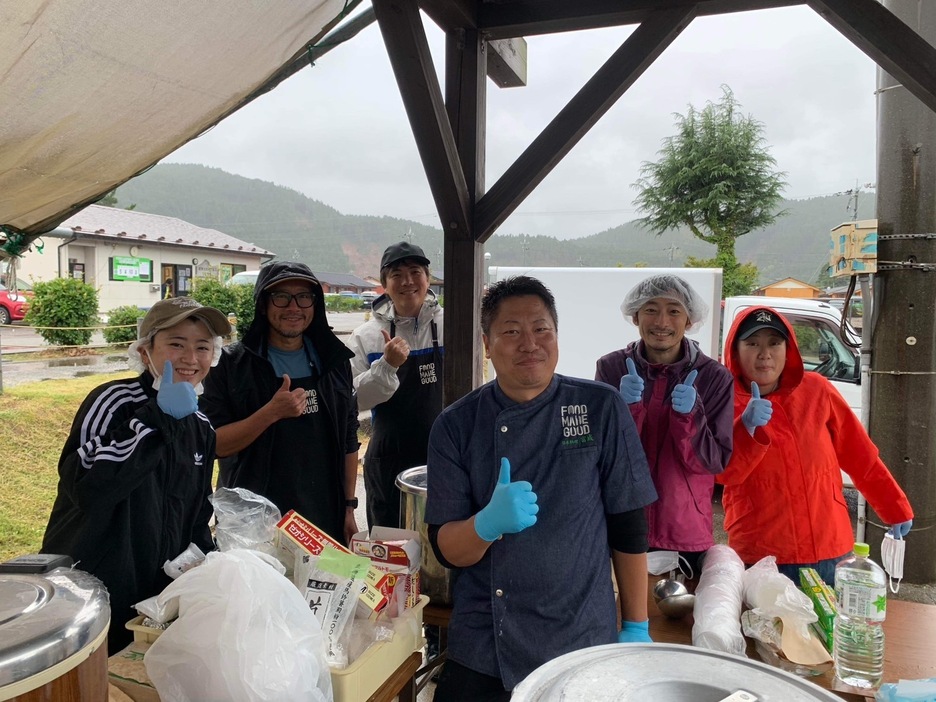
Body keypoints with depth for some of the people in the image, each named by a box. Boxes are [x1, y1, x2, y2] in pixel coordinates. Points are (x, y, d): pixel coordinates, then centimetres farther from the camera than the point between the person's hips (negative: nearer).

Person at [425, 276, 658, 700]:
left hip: (581, 646, 0)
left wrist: (636, 628, 0)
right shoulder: (456, 425, -8)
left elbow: (629, 528, -3)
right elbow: (446, 549, -8)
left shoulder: (602, 409, -9)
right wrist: (488, 523, -28)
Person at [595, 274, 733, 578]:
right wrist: (626, 407, -24)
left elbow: (716, 462, -7)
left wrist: (689, 415, -23)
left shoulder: (715, 377, -5)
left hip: (686, 533, 0)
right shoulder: (611, 368, -5)